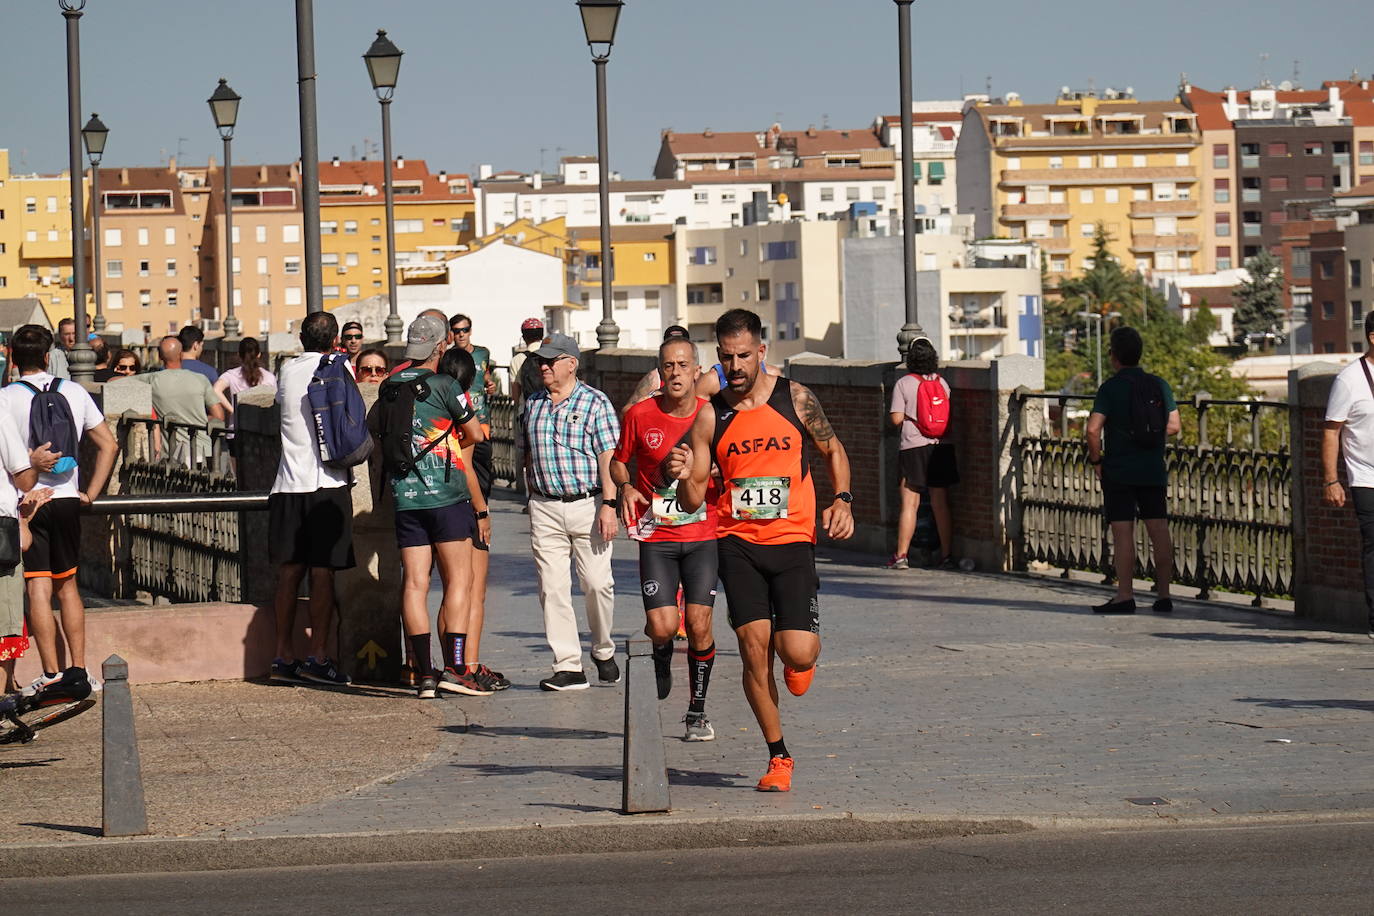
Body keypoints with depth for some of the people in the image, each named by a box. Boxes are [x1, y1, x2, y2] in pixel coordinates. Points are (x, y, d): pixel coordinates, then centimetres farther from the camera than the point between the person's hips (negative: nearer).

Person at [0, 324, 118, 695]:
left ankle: (51, 674, -7)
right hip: (66, 499, 4)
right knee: (67, 585, 15)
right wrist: (90, 493, 9)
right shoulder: (74, 393, 4)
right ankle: (78, 669, 14)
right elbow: (108, 445, 7)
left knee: (38, 589, -3)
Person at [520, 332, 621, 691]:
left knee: (597, 582, -6)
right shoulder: (533, 405, 13)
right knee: (552, 587, -2)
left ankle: (603, 651, 18)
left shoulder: (595, 403, -2)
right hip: (545, 509, 4)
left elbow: (608, 458, -8)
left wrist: (609, 505, -16)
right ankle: (568, 667, -1)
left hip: (587, 503, -4)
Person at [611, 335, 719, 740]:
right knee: (662, 627, -10)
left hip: (702, 537, 0)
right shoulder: (640, 415, -3)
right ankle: (662, 658, 27)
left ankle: (697, 711, 10)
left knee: (698, 625, -6)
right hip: (656, 538, 0)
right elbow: (618, 461, 11)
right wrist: (625, 487, -9)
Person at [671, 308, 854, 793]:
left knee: (797, 652, -13)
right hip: (737, 544, 1)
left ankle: (801, 658, 28)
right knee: (754, 649, -6)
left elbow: (833, 449, 16)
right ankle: (778, 757, 9)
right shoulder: (710, 416, 1)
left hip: (793, 540, -1)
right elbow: (693, 501, 2)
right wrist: (684, 477, -21)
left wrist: (842, 501, 0)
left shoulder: (795, 399, 0)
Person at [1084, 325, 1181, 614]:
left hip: (1118, 471, -4)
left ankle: (1125, 596, -5)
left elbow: (1093, 429, -17)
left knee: (1122, 533, -3)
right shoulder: (1159, 385, 4)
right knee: (1159, 530, 6)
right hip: (1154, 470, 4)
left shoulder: (1110, 388, -10)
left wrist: (1096, 460, -3)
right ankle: (1163, 594, 7)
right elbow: (1174, 426, 7)